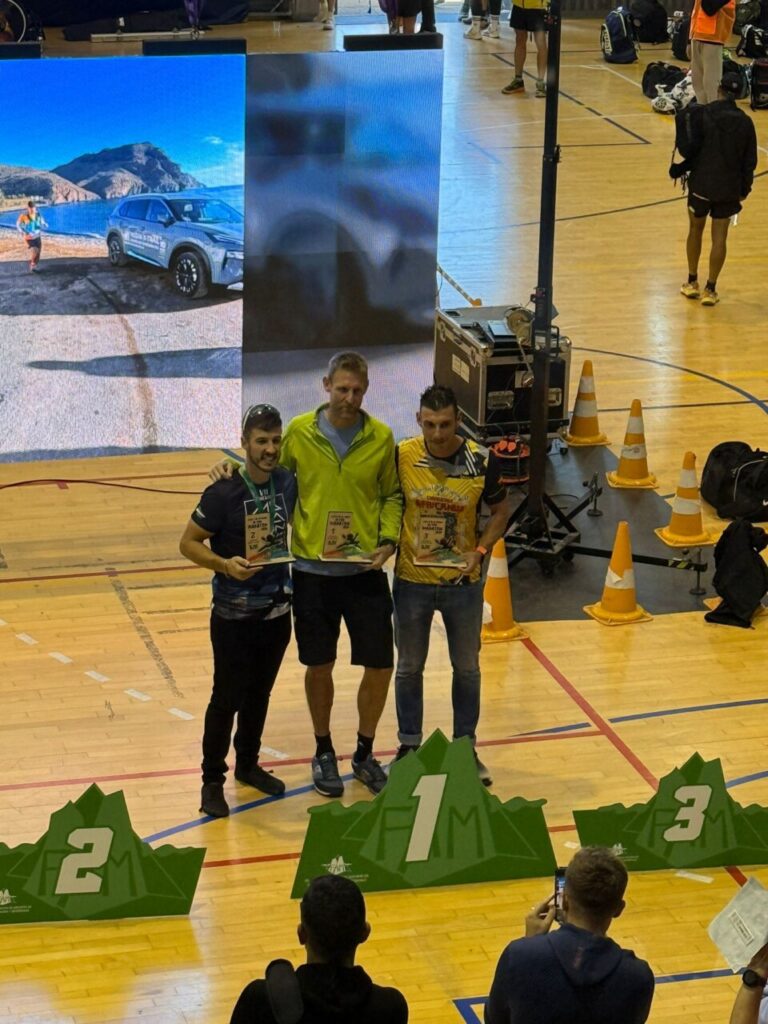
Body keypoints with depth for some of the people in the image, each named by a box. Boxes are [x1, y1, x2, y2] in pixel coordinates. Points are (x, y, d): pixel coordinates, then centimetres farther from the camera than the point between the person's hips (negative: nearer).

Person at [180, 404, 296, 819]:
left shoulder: (288, 483, -3)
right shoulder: (223, 493, -17)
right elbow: (188, 543, -12)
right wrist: (225, 564, -28)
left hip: (277, 610, 5)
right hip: (234, 616, -5)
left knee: (260, 693, 18)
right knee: (227, 698, 1)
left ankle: (248, 764, 35)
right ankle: (212, 781, 13)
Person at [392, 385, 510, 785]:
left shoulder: (480, 462, -12)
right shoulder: (401, 457, -13)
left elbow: (500, 510, 3)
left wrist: (480, 550, -9)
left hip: (463, 582, 0)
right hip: (411, 580, 0)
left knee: (467, 667, 12)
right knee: (409, 666, 13)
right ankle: (409, 747, 28)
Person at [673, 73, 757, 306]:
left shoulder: (703, 114, -12)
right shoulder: (745, 122, -3)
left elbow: (690, 147, -18)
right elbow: (749, 161, 3)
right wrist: (744, 189, 13)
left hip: (702, 183, -1)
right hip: (729, 188, 1)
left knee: (695, 230, 17)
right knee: (719, 238, 7)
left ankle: (692, 283, 26)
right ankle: (710, 290, 10)